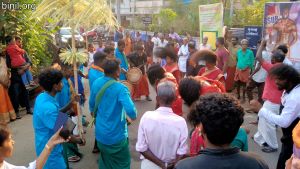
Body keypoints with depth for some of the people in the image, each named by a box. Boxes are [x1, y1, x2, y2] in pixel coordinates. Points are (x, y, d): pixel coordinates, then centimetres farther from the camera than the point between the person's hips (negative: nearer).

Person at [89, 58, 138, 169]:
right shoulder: (120, 89, -26)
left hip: (100, 133, 6)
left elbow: (91, 104, 7)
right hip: (115, 136, -6)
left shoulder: (96, 83, -6)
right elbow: (131, 111, -33)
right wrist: (133, 117, -10)